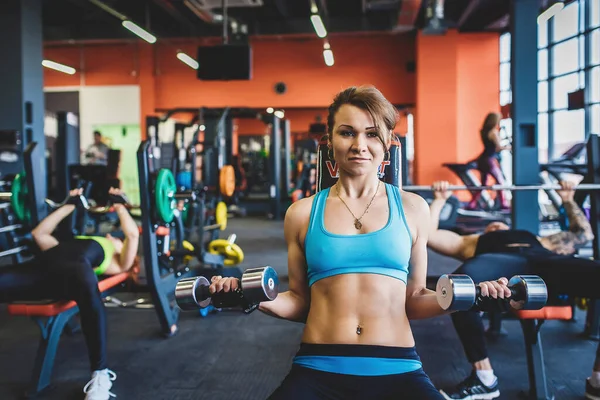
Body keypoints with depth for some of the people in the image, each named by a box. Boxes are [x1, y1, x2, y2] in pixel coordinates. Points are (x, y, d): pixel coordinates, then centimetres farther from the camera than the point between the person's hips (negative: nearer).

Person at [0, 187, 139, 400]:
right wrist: (68, 206, 51)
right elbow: (39, 233, 46)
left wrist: (119, 206, 29)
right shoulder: (83, 242, 45)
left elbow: (133, 234, 14)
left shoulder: (119, 262, 31)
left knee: (87, 286, -43)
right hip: (44, 264, 5)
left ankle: (100, 374, -33)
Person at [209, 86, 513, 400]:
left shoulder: (412, 208, 7)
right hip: (317, 370, 0)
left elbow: (412, 300, 12)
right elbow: (300, 302, 11)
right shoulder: (302, 213, 6)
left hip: (397, 370, 1)